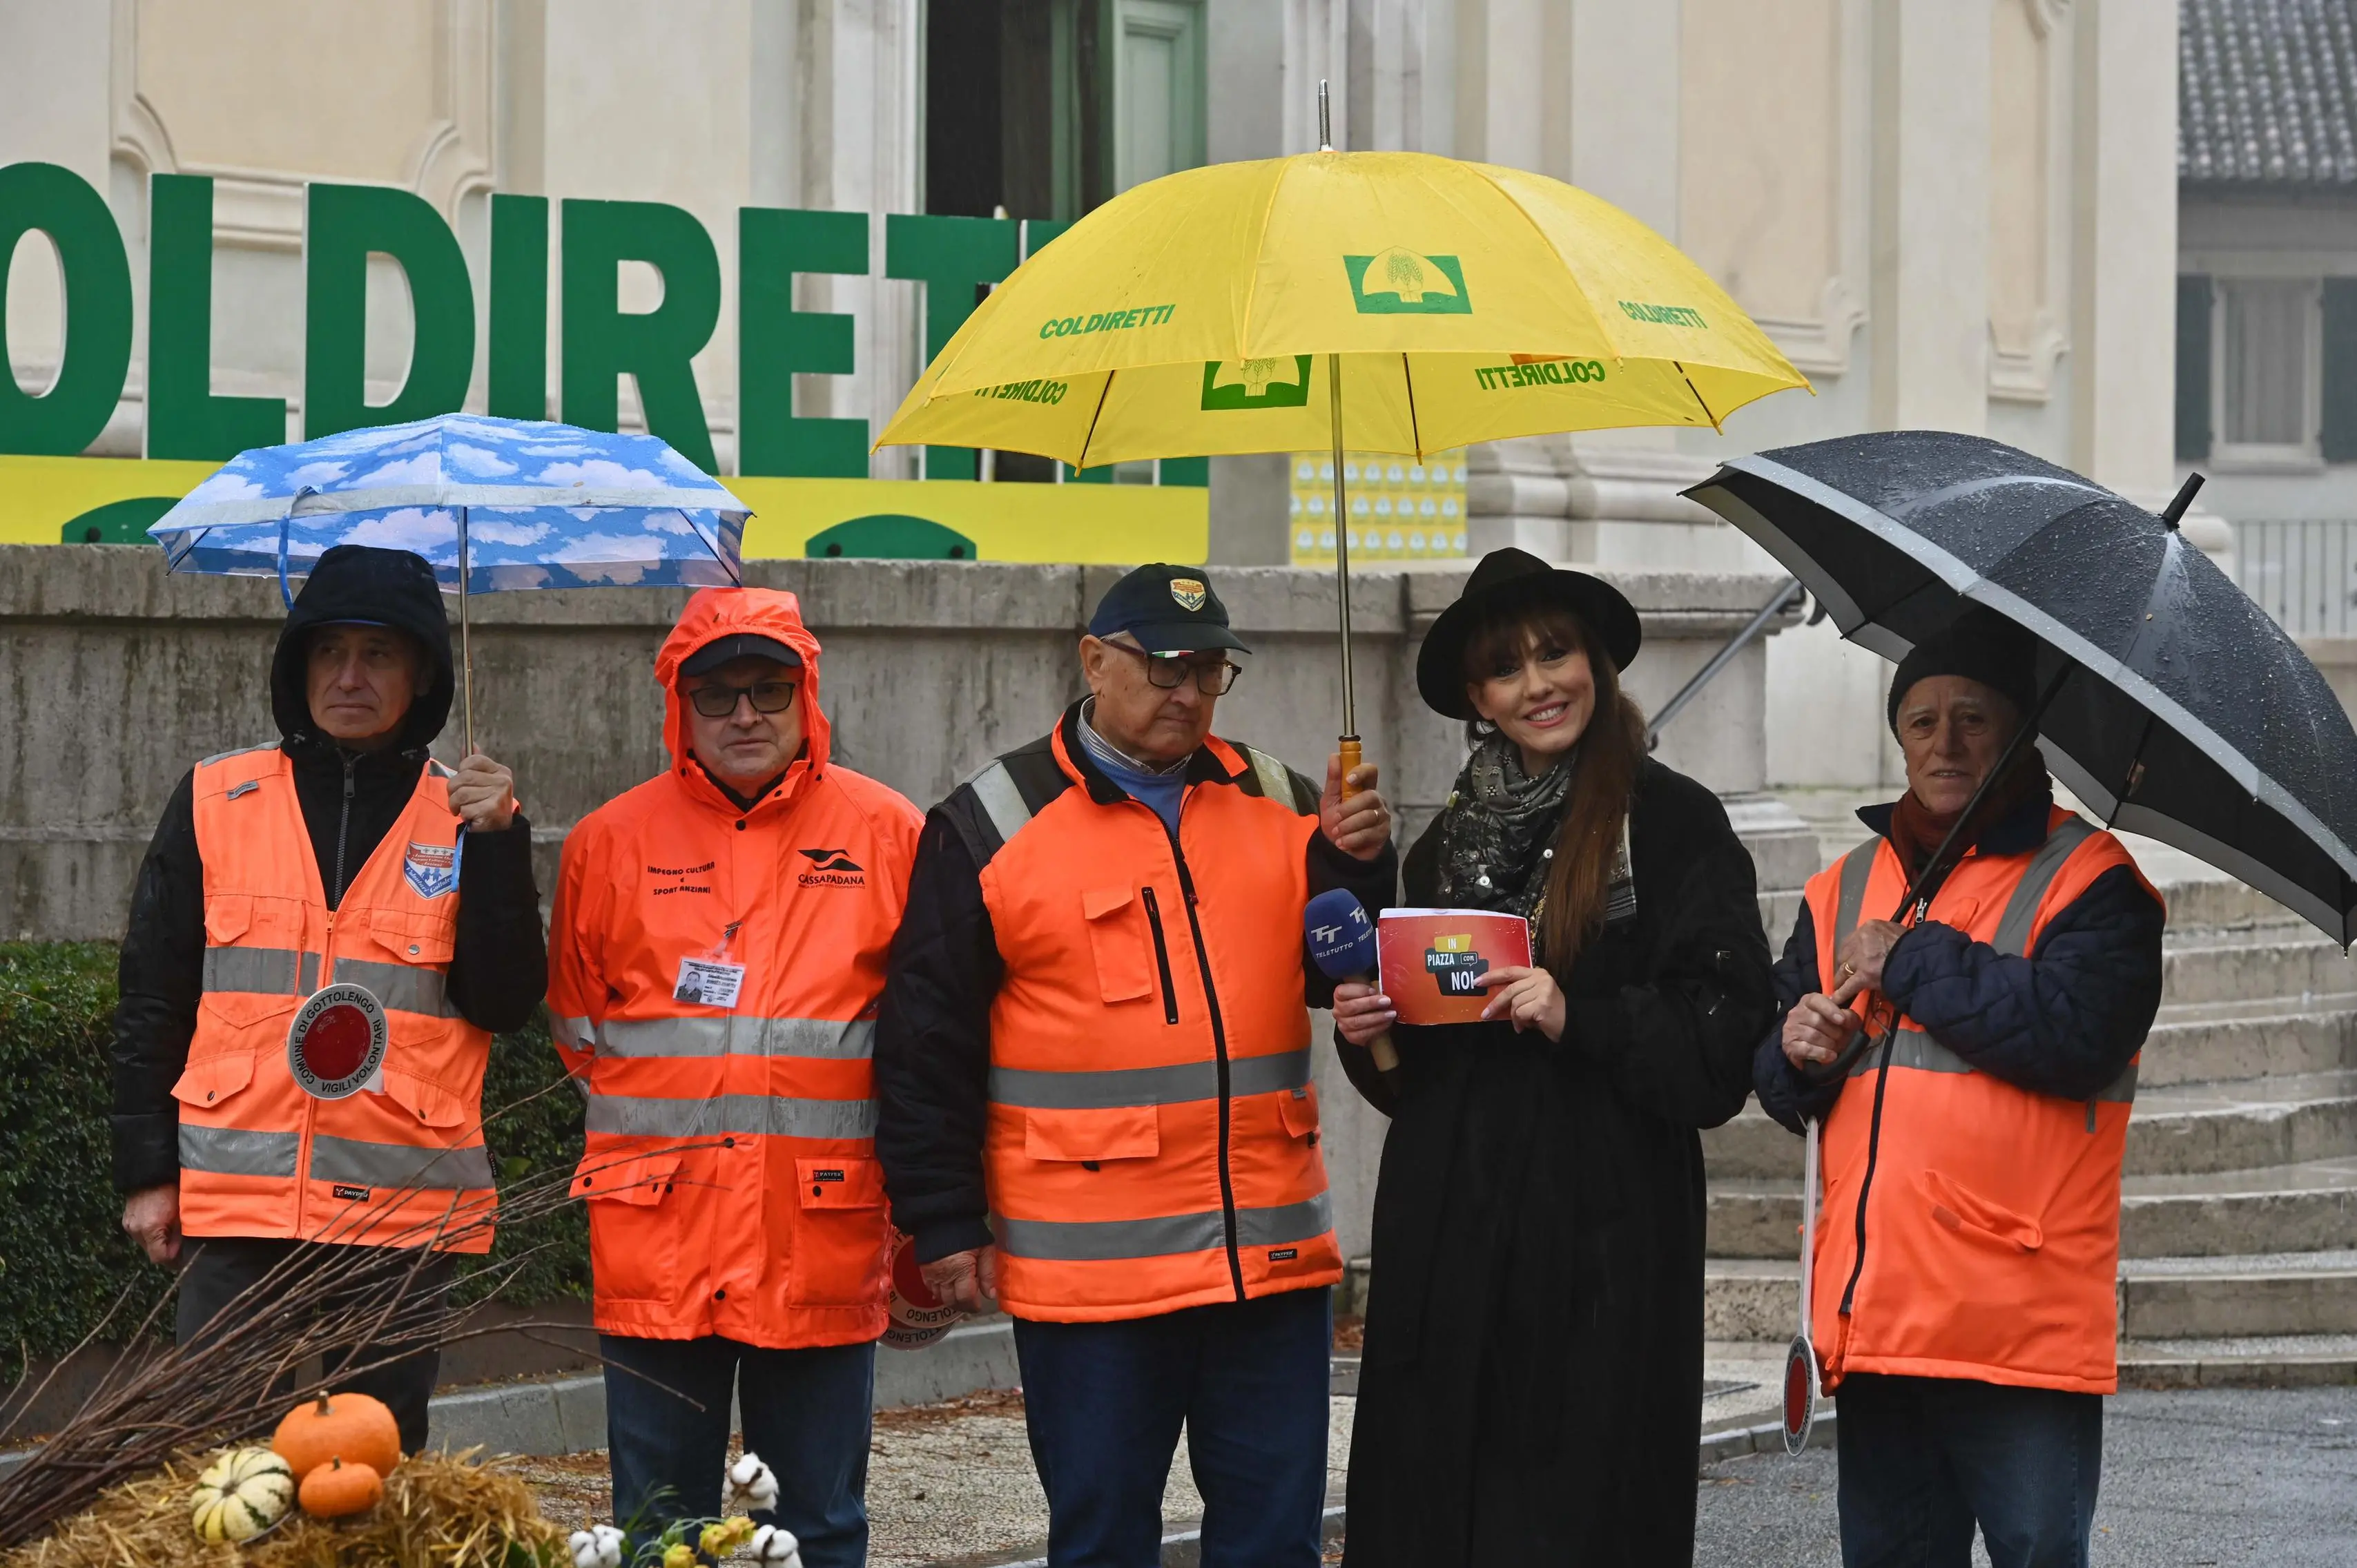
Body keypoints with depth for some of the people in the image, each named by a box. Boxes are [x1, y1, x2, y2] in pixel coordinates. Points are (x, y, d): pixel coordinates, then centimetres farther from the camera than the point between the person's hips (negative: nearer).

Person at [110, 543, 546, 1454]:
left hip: (405, 1209, 0)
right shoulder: (215, 802, 7)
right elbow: (152, 998, 9)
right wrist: (146, 1170, 4)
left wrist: (495, 846, -11)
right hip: (238, 1204, 0)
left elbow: (505, 1003, -2)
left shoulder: (466, 817, 7)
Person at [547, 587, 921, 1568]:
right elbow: (579, 1030, 16)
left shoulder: (887, 835, 4)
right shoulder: (612, 842, 6)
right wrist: (663, 1121, 6)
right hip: (660, 1233, 1)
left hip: (822, 1232, -1)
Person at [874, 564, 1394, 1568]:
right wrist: (947, 1223, -2)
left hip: (1273, 1257, 3)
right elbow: (927, 1044, 1)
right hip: (1090, 1273, -3)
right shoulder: (989, 828, 0)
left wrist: (1354, 865, -6)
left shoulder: (1278, 806, 10)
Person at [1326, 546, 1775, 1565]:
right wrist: (1367, 1030, 4)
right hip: (1450, 1231, 5)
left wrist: (1580, 1019, -18)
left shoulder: (1671, 822, -3)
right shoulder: (1451, 840, 15)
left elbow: (1724, 1033, -8)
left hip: (1603, 1235, -5)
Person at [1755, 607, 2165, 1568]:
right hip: (1872, 1312, 6)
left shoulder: (2087, 878, -2)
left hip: (2021, 1324, -6)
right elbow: (1774, 1076, 17)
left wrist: (1911, 963, -12)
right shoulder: (1846, 890, 17)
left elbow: (2080, 1033, -19)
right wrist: (1796, 1055, -8)